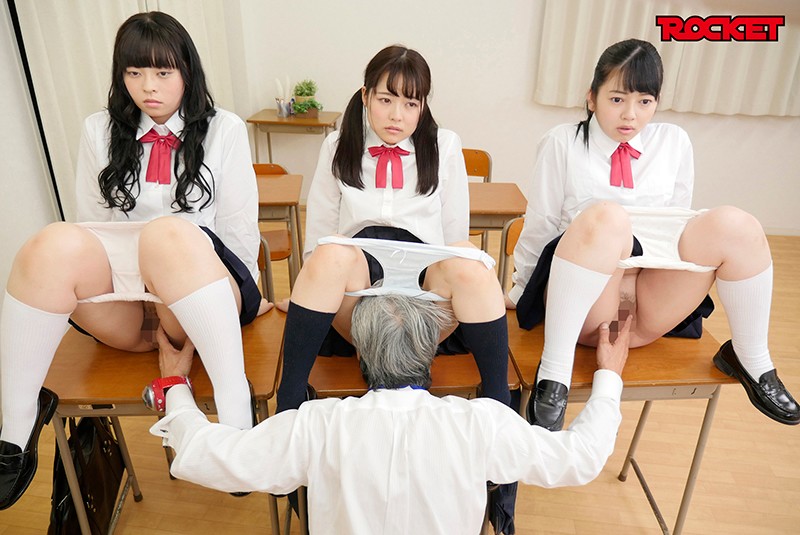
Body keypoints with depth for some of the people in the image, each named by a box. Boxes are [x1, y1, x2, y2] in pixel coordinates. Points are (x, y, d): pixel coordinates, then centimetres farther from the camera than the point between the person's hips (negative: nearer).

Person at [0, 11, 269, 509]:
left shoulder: (224, 129, 8)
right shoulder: (100, 131, 16)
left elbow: (238, 229, 4)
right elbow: (96, 226, 13)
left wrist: (238, 297, 3)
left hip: (207, 305, -2)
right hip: (126, 307, 3)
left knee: (171, 234, -35)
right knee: (56, 243, -28)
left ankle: (236, 409, -37)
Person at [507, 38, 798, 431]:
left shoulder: (674, 142, 12)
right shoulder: (563, 143, 3)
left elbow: (676, 222, 18)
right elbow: (539, 224, 5)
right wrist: (519, 292, 11)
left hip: (652, 308, 4)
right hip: (581, 302, -3)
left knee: (734, 225, -20)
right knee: (606, 216, -34)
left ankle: (751, 362, 1)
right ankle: (553, 373, -33)